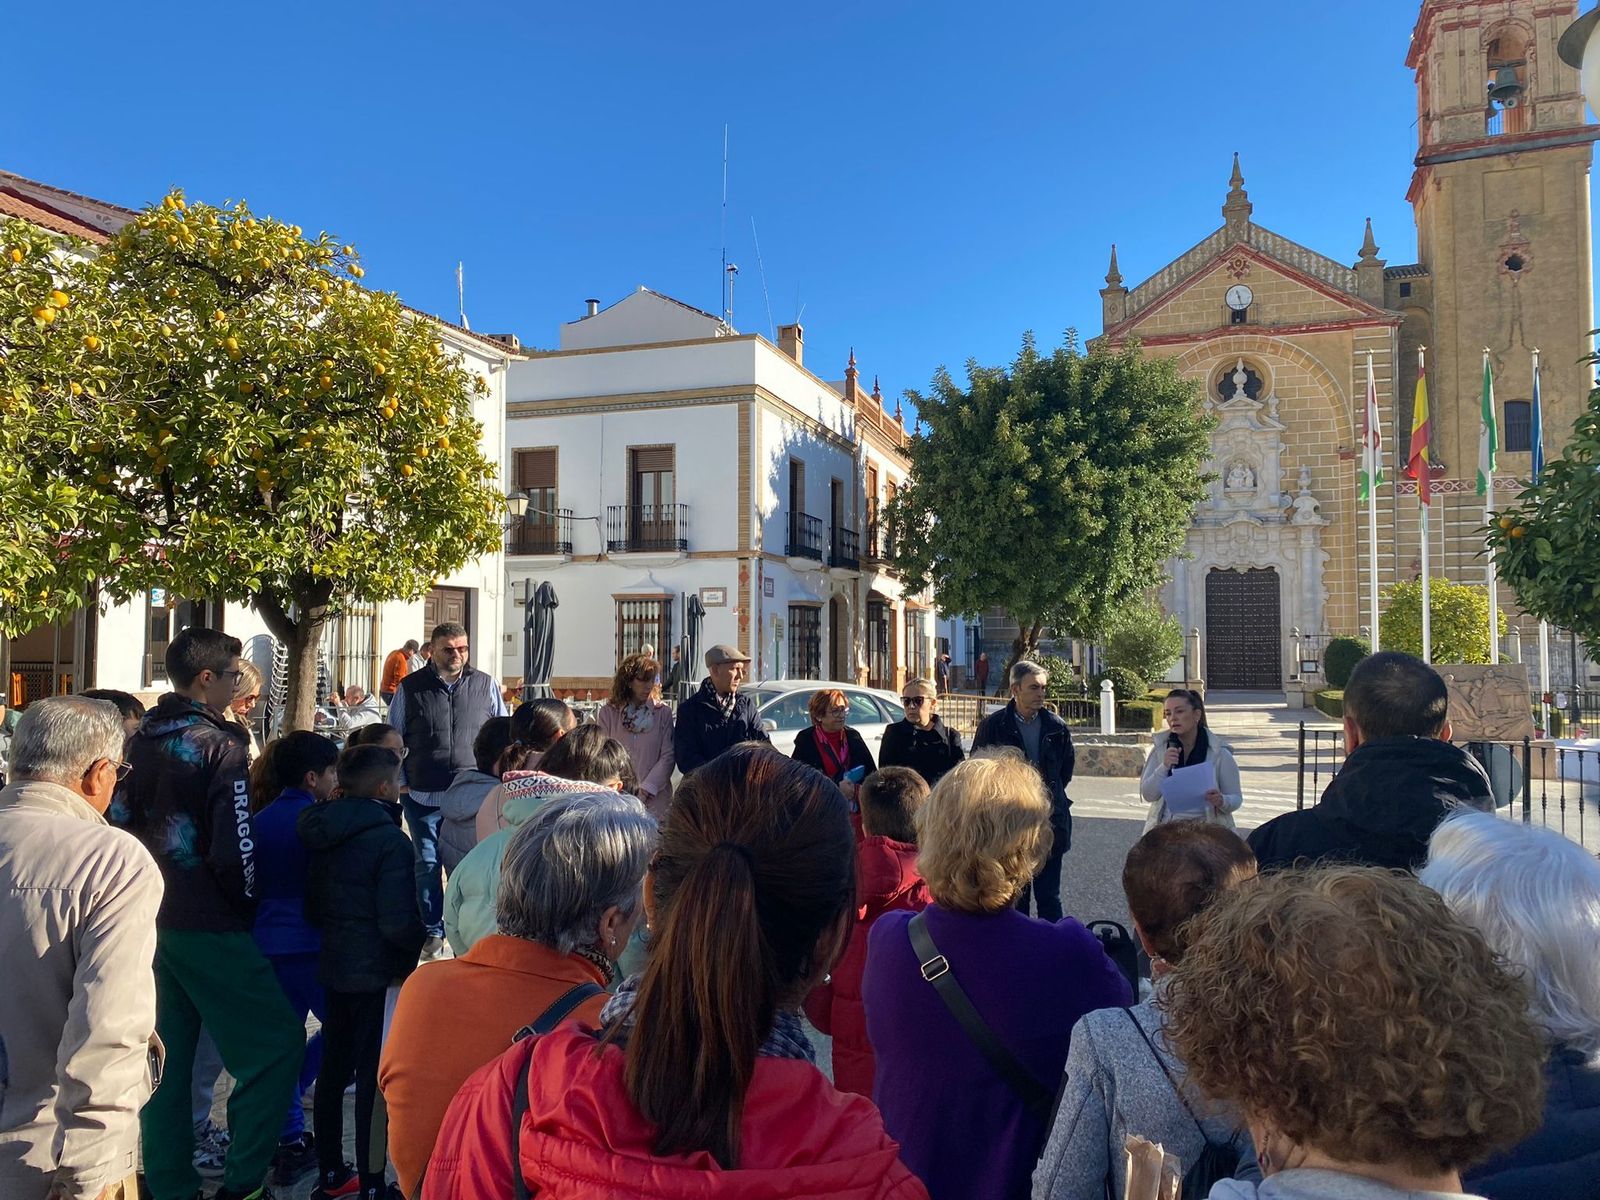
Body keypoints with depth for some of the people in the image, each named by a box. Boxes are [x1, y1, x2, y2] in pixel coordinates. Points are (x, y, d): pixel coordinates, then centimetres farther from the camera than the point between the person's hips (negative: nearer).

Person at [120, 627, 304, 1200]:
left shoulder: (140, 741, 7)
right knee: (278, 1041, 1)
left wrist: (150, 895, 19)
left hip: (149, 920, 8)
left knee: (166, 1055, 16)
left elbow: (126, 822, 12)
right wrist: (246, 908, -1)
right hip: (208, 927, -8)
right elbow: (233, 847, -17)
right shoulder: (219, 744, -15)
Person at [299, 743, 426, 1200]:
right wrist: (429, 940, -5)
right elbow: (397, 922, -23)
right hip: (378, 975, -8)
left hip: (335, 969, 8)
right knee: (374, 1077, 2)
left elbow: (313, 907, 13)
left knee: (334, 1070, 17)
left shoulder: (325, 835, 4)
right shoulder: (389, 840, -20)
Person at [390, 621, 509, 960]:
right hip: (423, 796, 0)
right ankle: (433, 931, 22)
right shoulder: (410, 688, 2)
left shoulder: (486, 685, 4)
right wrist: (401, 783, 3)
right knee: (427, 865, 8)